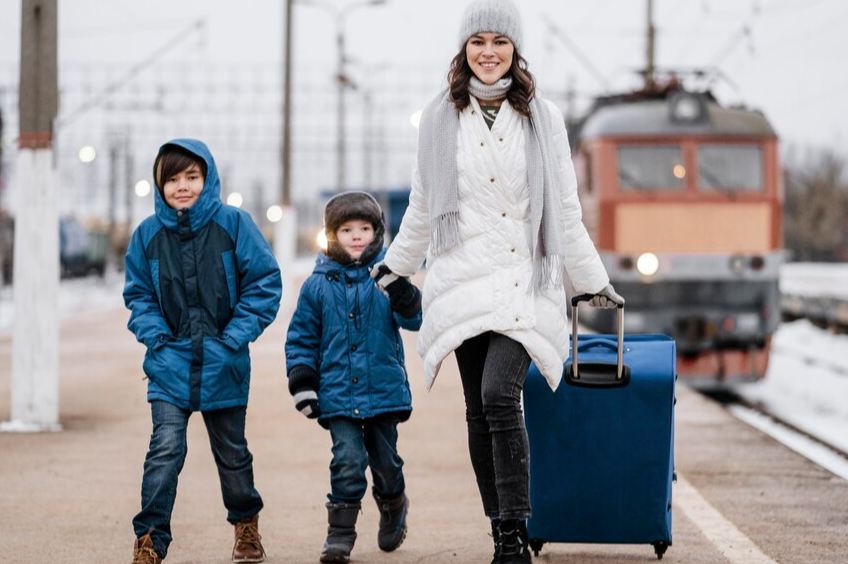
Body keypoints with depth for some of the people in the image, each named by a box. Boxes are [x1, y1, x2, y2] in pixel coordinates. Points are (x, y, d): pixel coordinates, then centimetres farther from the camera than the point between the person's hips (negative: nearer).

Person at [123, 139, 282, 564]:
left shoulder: (234, 224, -6)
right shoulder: (148, 234, 0)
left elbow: (264, 284, -4)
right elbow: (138, 294, 9)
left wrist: (234, 338, -11)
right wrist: (156, 336, -7)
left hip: (223, 364, 0)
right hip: (169, 364, 0)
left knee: (232, 450, 15)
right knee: (165, 449, -13)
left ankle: (246, 522, 37)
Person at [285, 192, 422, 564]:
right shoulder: (318, 284, 2)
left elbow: (413, 319, -8)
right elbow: (302, 336, 7)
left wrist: (402, 294, -28)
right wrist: (302, 384, 0)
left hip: (384, 389, 1)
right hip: (338, 393, -1)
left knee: (385, 460, 13)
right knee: (348, 460, -12)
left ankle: (393, 506, 41)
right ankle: (340, 533, -1)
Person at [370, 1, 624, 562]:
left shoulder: (542, 118, 5)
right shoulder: (441, 118, 9)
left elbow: (566, 213, 11)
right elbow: (422, 210, 21)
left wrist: (595, 282, 12)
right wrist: (394, 264, 27)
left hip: (525, 283, -2)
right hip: (463, 284, 3)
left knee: (499, 395, -21)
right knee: (479, 414, 3)